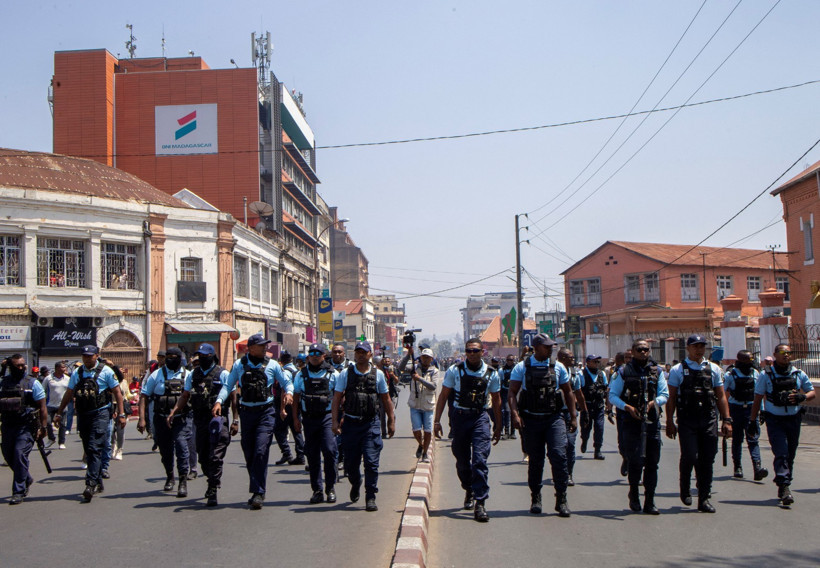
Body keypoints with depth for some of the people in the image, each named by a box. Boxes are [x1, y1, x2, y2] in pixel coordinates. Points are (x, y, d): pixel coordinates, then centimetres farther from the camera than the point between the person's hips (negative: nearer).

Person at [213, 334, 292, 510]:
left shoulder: (272, 365, 5)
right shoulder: (239, 365, 6)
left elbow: (286, 382, 10)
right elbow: (228, 385, 5)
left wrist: (288, 392, -11)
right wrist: (219, 401, -10)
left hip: (266, 412, -2)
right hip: (246, 413, 2)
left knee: (260, 452, -14)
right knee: (249, 454, 8)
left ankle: (258, 493, -9)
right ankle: (256, 491, 22)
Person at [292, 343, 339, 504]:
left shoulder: (332, 374, 3)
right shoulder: (301, 375, 9)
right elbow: (295, 396, 13)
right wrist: (295, 418, 7)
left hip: (327, 417, -3)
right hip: (309, 418, 3)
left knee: (329, 450, -13)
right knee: (312, 455, 5)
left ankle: (330, 488, 0)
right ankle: (317, 490, 13)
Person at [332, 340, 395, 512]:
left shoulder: (378, 374, 6)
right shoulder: (345, 374, 4)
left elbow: (386, 399, 12)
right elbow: (336, 398, 2)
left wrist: (391, 421, 11)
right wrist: (335, 421, -6)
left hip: (371, 423, -1)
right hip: (350, 422, 1)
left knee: (371, 461, -9)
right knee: (350, 462, 8)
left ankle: (371, 498, 1)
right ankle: (355, 484, 39)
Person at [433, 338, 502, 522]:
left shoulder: (491, 374, 2)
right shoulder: (455, 371, -1)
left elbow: (496, 400, 12)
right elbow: (443, 395, 4)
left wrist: (498, 426, 13)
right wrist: (437, 420, 0)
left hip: (480, 418, -1)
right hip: (460, 417, 1)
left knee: (480, 459, -13)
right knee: (462, 460, 11)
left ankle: (480, 503, -12)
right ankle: (469, 491, 37)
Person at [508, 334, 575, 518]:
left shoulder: (558, 367, 7)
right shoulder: (522, 367, 1)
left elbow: (568, 392, 15)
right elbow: (512, 393, -3)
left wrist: (573, 417, 10)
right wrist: (515, 415, -16)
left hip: (554, 418, 1)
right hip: (531, 419, -1)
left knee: (559, 455, -13)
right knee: (535, 460, 7)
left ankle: (561, 499, -5)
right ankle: (535, 499, 21)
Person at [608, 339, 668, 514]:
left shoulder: (657, 371, 12)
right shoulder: (623, 372, 4)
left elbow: (664, 395, 11)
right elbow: (612, 396, 3)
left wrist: (652, 403, -8)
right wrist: (627, 407, -12)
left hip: (652, 420, 3)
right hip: (631, 421, -3)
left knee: (652, 462, 3)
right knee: (635, 460, -9)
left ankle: (649, 502, 11)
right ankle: (634, 493, 15)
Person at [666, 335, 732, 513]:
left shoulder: (714, 369, 12)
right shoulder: (678, 370, 4)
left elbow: (721, 396, 12)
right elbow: (671, 398, 3)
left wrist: (727, 420, 5)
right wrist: (670, 422, -2)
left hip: (709, 420, 3)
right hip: (687, 421, -3)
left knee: (708, 459, 2)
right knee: (689, 456, -10)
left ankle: (704, 498, 12)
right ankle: (685, 488, 18)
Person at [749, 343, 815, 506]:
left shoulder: (798, 374, 6)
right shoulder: (766, 375, 0)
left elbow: (812, 392, 12)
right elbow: (758, 398, 4)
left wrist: (802, 397, -11)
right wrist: (753, 420, 1)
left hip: (794, 419, 3)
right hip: (774, 420, -3)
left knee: (790, 455, 10)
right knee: (781, 454, -14)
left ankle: (783, 488, 23)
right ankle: (785, 488, -20)